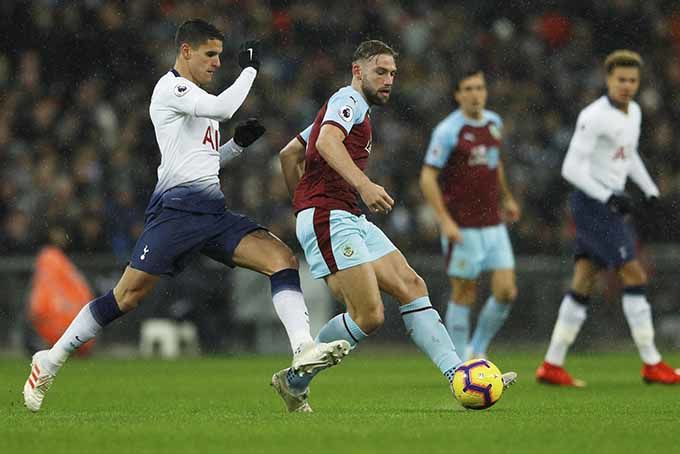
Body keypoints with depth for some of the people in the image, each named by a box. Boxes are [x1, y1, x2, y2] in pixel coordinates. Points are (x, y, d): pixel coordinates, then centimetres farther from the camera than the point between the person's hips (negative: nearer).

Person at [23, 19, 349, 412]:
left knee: (283, 258, -12)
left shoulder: (196, 97, 25)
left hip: (213, 212, 8)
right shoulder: (171, 87, -2)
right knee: (128, 295, -10)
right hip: (177, 209, -8)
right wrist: (250, 70, -5)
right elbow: (221, 108, -19)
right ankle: (51, 360, 4)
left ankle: (304, 349, -26)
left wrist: (239, 143, 14)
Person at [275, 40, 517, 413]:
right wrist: (364, 185, -37)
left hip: (351, 220, 11)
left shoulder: (351, 108, 26)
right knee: (369, 315, -16)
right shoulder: (349, 100, -4)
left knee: (411, 286, 0)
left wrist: (302, 202, 29)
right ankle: (294, 382, -1)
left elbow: (289, 154, 31)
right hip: (329, 218, -11)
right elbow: (327, 142, -26)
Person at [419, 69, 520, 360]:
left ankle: (478, 350, 18)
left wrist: (506, 197, 30)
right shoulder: (448, 130, -12)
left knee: (506, 292, -1)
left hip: (494, 224, 6)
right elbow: (427, 178, -13)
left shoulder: (494, 123, 8)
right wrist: (445, 220, -20)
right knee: (464, 295, 0)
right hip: (462, 227, -6)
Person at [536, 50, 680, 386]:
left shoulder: (634, 112, 12)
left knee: (583, 283, 7)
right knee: (634, 277, -8)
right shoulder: (594, 117, -16)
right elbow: (571, 168, -19)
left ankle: (552, 365, 8)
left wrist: (652, 192, 19)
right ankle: (652, 365, -3)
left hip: (610, 202, 9)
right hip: (593, 203, -9)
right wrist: (608, 197, -26)